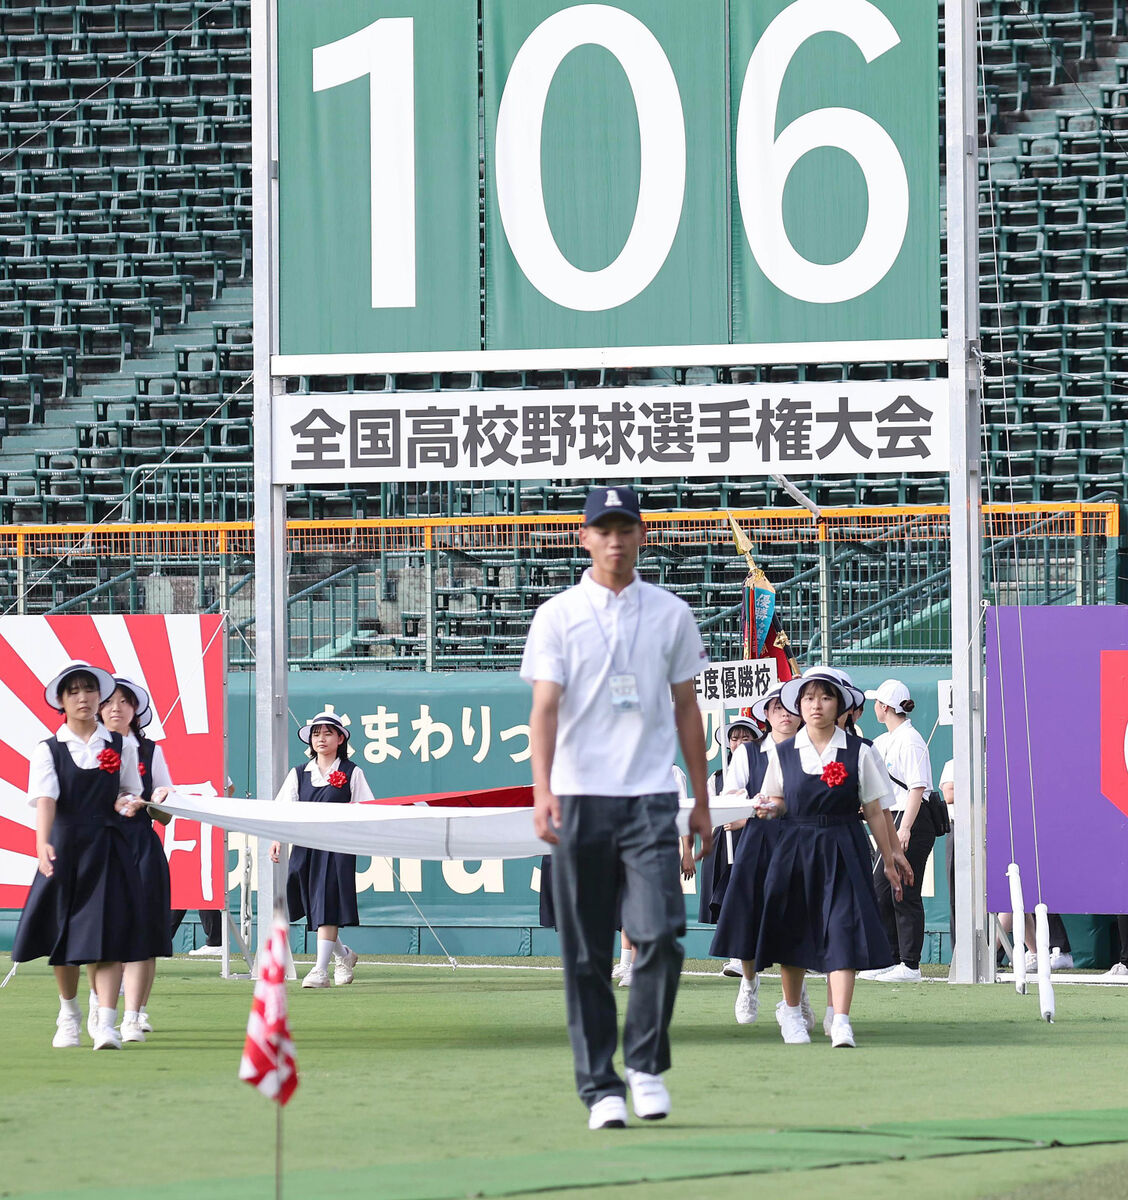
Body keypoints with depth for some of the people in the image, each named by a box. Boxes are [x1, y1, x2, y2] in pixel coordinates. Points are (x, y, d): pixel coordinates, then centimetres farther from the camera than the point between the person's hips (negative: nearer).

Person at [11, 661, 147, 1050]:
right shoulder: (48, 750, -1)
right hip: (64, 848, 0)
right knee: (62, 936, 9)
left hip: (109, 851, 0)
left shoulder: (120, 748, 6)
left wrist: (127, 803, 3)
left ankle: (106, 1025, -17)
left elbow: (130, 792, 23)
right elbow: (45, 799, -16)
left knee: (107, 935, -11)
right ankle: (69, 1014, 31)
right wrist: (43, 844, -29)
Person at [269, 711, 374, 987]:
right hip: (305, 846, 4)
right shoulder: (299, 774, 12)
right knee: (313, 909, 6)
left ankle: (320, 969, -14)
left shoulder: (351, 773, 5)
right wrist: (277, 838, -8)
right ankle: (343, 955, 31)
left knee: (327, 907, -12)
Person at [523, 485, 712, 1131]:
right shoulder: (559, 615, 4)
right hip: (580, 798, 0)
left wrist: (702, 800, 13)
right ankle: (601, 1086, 7)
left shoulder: (670, 613, 10)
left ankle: (646, 1064, 4)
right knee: (587, 955, 1)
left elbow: (686, 709, 15)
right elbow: (545, 707, -5)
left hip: (650, 796, 1)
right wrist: (543, 789, -18)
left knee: (660, 935, -14)